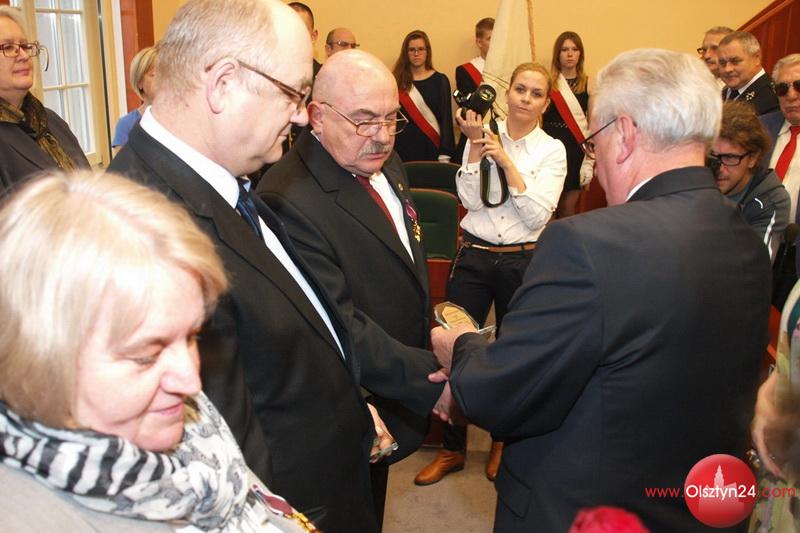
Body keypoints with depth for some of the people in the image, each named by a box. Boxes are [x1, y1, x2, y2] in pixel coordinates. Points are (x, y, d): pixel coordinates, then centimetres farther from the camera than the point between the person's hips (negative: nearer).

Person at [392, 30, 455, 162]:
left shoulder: (440, 80, 2)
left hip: (431, 146, 0)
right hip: (405, 146, 1)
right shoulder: (397, 81, 4)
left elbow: (446, 118, -1)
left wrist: (445, 154, -9)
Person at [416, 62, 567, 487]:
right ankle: (452, 448, 21)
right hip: (474, 256, 1)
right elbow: (471, 200, -8)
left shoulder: (552, 150, -1)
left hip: (522, 261, 0)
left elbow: (537, 217, -12)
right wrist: (476, 145, -14)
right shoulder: (483, 136, 1)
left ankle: (502, 441, 36)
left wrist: (506, 160, -15)